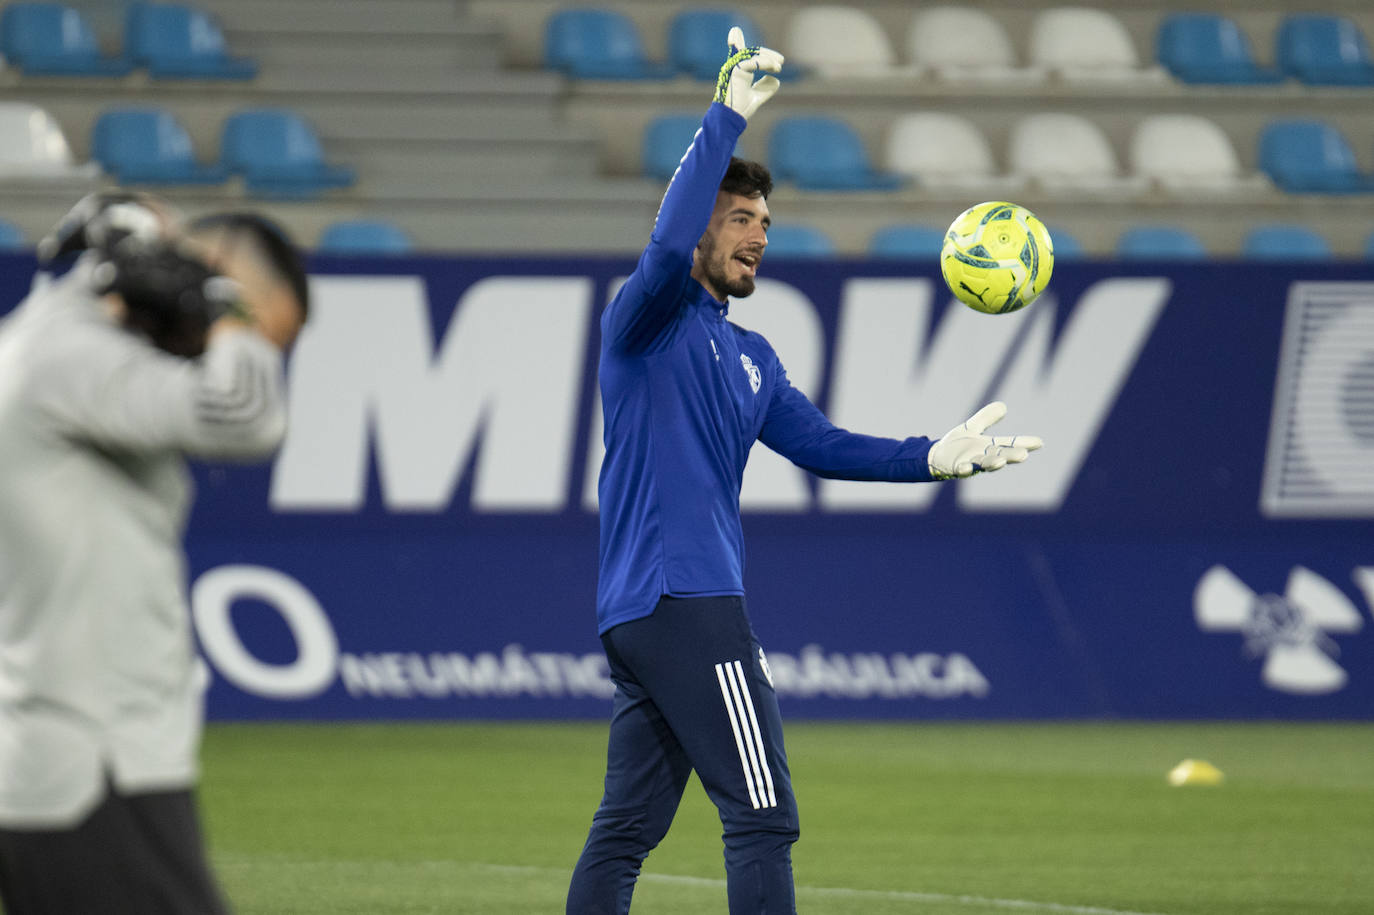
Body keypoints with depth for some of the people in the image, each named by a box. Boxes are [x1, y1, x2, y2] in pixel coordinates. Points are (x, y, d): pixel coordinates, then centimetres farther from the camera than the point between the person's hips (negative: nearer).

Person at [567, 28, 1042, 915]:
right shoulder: (650, 320, -5)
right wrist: (728, 119, -24)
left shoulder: (750, 358, 22)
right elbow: (668, 248, -27)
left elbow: (820, 444, 18)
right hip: (683, 604, -10)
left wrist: (933, 458, 6)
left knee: (627, 829, 10)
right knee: (763, 818, -10)